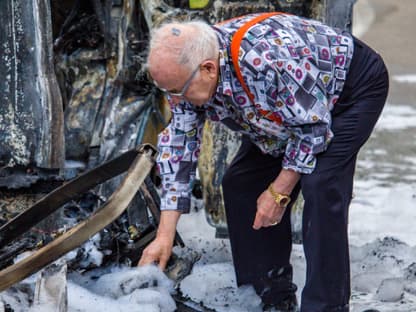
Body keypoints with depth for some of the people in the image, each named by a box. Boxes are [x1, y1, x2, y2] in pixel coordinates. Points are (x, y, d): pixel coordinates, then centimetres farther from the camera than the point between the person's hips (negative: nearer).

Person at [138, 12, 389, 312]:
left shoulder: (266, 59, -42)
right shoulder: (186, 73, -18)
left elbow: (312, 126, -29)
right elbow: (178, 147, -11)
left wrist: (280, 191, -21)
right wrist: (165, 236, -15)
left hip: (353, 87, -8)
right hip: (287, 104, 8)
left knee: (321, 185, -24)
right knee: (241, 182, 1)